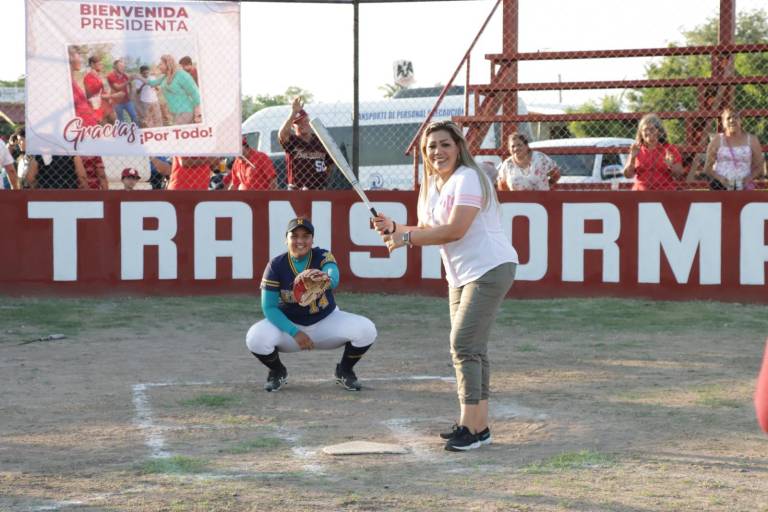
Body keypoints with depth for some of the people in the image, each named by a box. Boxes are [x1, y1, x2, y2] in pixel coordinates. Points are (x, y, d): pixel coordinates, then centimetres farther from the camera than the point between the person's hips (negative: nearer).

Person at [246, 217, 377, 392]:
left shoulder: (323, 256, -16)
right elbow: (269, 307, -15)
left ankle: (344, 370, 7)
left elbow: (334, 279, -39)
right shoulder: (276, 266, -15)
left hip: (327, 321, 0)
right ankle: (278, 372, 5)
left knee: (366, 330, -24)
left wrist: (324, 278, -65)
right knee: (256, 338, -31)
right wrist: (294, 332, -27)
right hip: (289, 324, 0)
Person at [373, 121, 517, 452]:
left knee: (463, 344, -15)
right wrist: (394, 228, 0)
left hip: (490, 269, -10)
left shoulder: (467, 179, -16)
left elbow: (454, 230, -24)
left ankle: (471, 427, -13)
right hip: (461, 275, 10)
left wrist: (407, 238, -18)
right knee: (470, 349, 10)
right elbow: (426, 230, 17)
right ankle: (478, 424, 16)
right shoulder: (431, 185, 13)